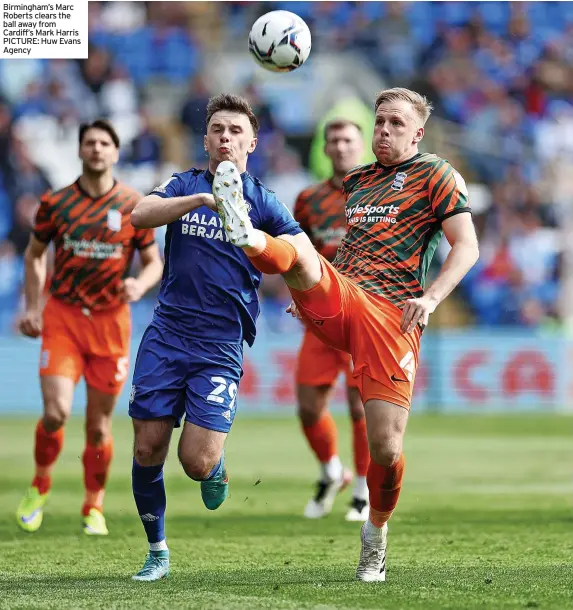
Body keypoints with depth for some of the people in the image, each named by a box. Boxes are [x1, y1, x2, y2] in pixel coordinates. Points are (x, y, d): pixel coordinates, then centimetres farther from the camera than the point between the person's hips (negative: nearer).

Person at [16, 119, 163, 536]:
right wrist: (33, 308, 7)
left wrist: (141, 284, -16)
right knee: (56, 412, -15)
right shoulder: (55, 203, 2)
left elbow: (154, 262, 6)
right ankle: (40, 486, 12)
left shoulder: (134, 206, 0)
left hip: (111, 320, 0)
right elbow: (35, 253, 15)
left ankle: (94, 508, 22)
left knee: (100, 425, 4)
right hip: (62, 317, 0)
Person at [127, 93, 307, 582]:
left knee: (197, 461, -12)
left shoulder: (261, 201, 6)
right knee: (147, 448, -1)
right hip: (167, 334, 2)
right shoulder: (185, 185, 8)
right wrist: (204, 198, -27)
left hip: (221, 345, -1)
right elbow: (140, 215, -13)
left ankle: (217, 468, 26)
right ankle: (157, 551, 18)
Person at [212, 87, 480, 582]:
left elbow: (467, 246, 0)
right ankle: (247, 236, -64)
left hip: (391, 318, -4)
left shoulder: (436, 175, 9)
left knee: (386, 449, -9)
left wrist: (430, 299, -15)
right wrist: (311, 292, 24)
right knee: (298, 254, -31)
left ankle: (376, 531, 17)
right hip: (338, 299, 4)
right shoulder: (356, 181, 26)